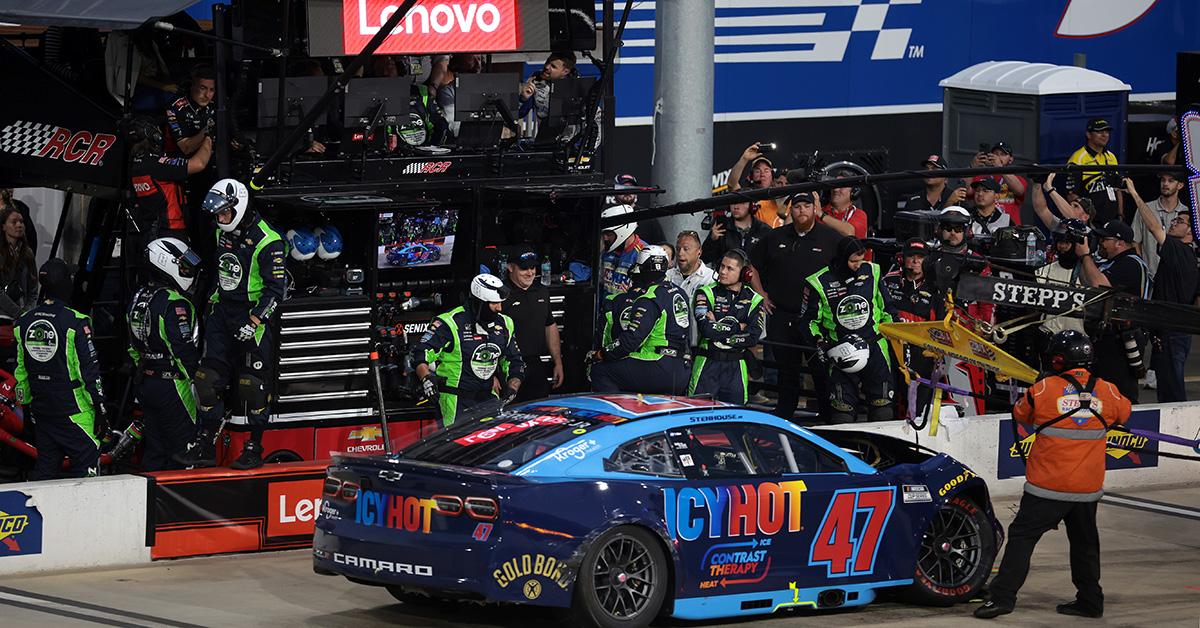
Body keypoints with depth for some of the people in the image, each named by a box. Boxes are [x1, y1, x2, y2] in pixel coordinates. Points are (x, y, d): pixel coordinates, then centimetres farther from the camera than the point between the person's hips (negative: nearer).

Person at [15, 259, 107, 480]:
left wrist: (25, 404, 22)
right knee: (86, 464, -3)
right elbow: (89, 370, -14)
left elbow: (20, 370, 12)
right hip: (72, 410, -7)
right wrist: (100, 408, -7)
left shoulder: (23, 322, 4)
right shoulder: (75, 322, -15)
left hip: (40, 409, 7)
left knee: (45, 467, 14)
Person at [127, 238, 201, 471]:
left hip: (144, 383, 9)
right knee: (182, 444, -2)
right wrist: (192, 375, -8)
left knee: (154, 445, 14)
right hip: (171, 385, -9)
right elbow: (183, 349, -21)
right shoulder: (175, 304, -17)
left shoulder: (139, 298, 11)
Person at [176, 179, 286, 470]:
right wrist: (212, 301, 25)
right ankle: (204, 445, 9)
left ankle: (255, 448, 5)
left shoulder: (268, 241, -16)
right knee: (208, 377, 3)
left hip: (254, 316, -7)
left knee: (254, 384, -5)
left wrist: (254, 322, -22)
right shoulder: (223, 232, 8)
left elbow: (276, 289, -17)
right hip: (222, 312, 7)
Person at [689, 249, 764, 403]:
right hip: (707, 365, -2)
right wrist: (738, 327, -7)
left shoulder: (754, 300, 5)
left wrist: (718, 328, -10)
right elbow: (706, 328, -15)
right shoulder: (706, 293, 0)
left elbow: (753, 337, -7)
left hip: (736, 368, 2)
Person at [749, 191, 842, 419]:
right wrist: (761, 294, 12)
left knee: (821, 370, -5)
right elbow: (752, 265, 21)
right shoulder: (774, 237, 11)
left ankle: (829, 416, 0)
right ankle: (783, 415, 21)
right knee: (786, 369, 12)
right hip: (781, 316, 3)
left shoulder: (831, 238, 1)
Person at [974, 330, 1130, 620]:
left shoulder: (1044, 389, -10)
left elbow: (1021, 415, 7)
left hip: (1048, 485, -4)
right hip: (1088, 487, 4)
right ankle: (1090, 600, 23)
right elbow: (1124, 414, 20)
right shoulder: (1107, 392, 0)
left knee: (1022, 536, 0)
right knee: (1084, 542, 18)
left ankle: (1002, 595, -7)